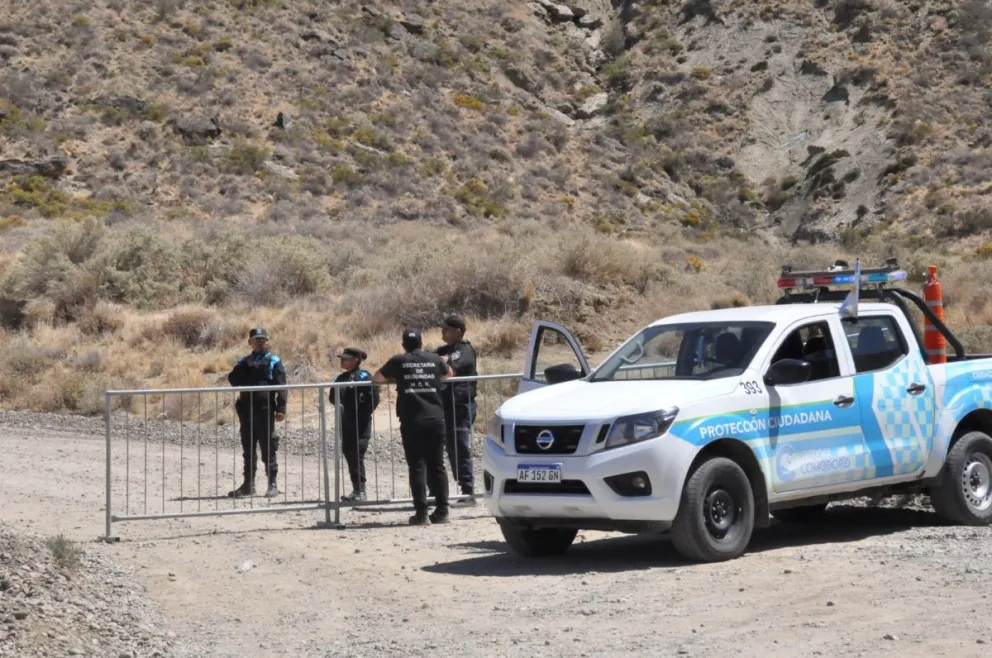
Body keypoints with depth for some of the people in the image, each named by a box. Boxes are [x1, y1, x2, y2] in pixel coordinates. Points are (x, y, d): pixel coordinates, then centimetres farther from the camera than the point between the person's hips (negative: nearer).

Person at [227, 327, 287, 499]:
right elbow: (233, 379, 2)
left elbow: (281, 387, -6)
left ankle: (272, 484, 5)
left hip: (265, 410, -5)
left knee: (268, 449, -1)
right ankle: (248, 484, 18)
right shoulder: (245, 362, 15)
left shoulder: (274, 362, 1)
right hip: (247, 411, 5)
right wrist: (245, 367, -10)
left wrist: (281, 408, -15)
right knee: (248, 449, 11)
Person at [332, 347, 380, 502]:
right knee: (349, 455, 10)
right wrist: (340, 406, 1)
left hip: (360, 424, -8)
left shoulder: (364, 376, -10)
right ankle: (356, 489, 17)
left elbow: (374, 399, -15)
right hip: (346, 424, 8)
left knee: (357, 456, -10)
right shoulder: (342, 377, 13)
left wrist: (362, 414, -13)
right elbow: (333, 397, 19)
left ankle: (360, 491, -5)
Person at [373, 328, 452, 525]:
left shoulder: (399, 361, 3)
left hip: (412, 421, -2)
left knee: (416, 467, 0)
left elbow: (377, 378, 16)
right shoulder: (434, 359, 10)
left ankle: (421, 514, -5)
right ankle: (442, 511, 7)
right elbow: (448, 373, 30)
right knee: (437, 466, 8)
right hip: (435, 419, 2)